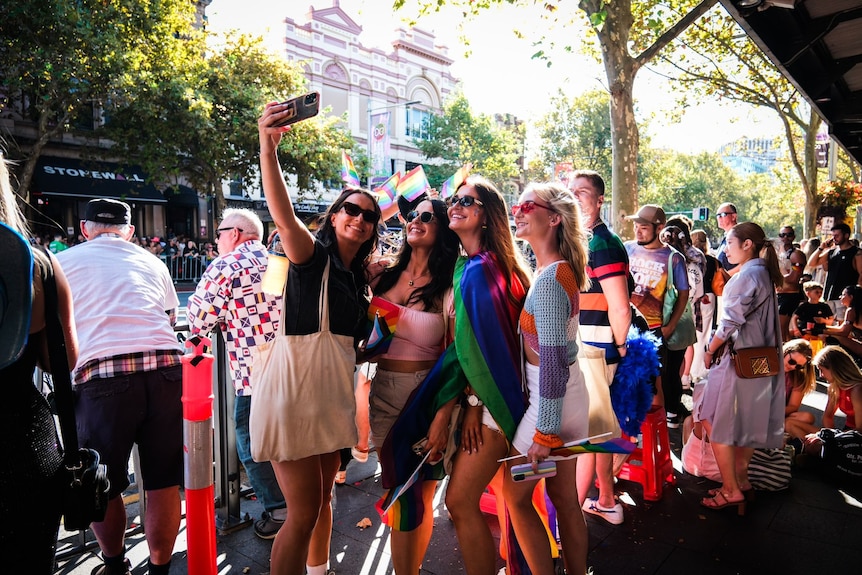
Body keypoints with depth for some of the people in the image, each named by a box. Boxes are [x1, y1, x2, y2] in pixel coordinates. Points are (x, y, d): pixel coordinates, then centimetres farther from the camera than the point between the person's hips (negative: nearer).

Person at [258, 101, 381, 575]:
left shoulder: (358, 276, 12)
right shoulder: (313, 256, -9)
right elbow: (283, 215, -30)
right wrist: (269, 147, -41)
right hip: (295, 386, -8)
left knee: (323, 497, 21)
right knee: (304, 510, -5)